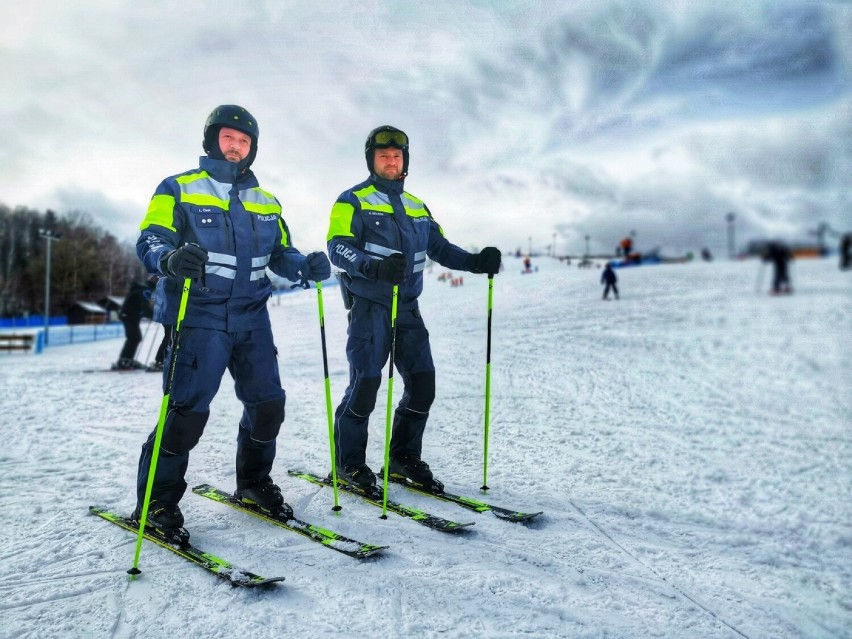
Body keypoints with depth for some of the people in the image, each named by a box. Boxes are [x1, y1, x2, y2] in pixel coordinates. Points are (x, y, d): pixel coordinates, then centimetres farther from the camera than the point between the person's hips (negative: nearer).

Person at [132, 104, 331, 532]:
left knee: (268, 404, 4)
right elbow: (149, 242, -8)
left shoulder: (265, 203, 17)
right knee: (188, 409, -10)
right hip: (199, 316, -5)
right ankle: (156, 500, 8)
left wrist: (307, 267, -5)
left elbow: (281, 254, 17)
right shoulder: (179, 190, 2)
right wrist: (170, 259, -31)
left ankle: (253, 484, 27)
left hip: (251, 317, 5)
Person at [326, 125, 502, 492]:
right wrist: (374, 267, -33)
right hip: (369, 306, -6)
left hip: (407, 308, 6)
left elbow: (440, 247, 16)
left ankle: (404, 458, 20)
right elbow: (338, 248, -13)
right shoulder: (353, 201, -1)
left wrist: (475, 262, -3)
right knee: (365, 384, -8)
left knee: (422, 384, 4)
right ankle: (348, 464, 9)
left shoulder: (416, 207, 19)